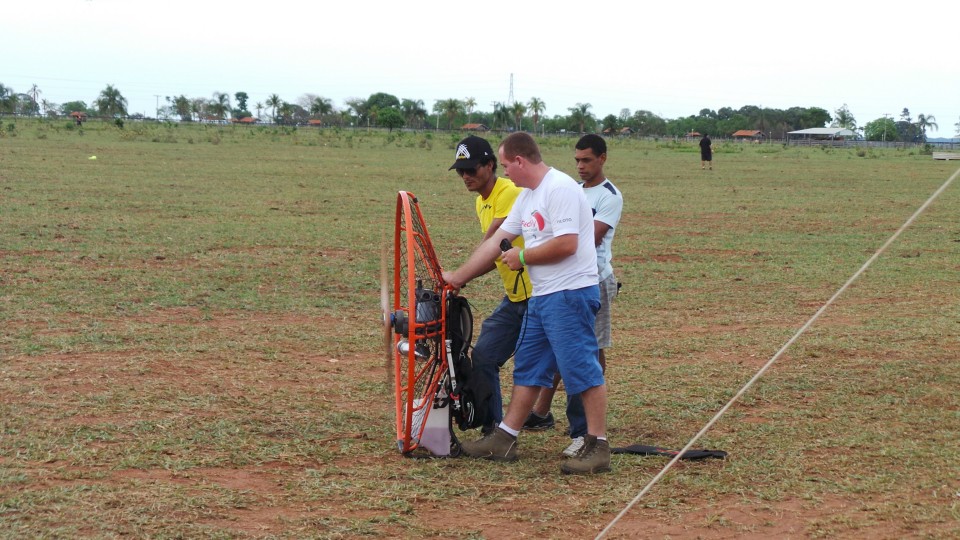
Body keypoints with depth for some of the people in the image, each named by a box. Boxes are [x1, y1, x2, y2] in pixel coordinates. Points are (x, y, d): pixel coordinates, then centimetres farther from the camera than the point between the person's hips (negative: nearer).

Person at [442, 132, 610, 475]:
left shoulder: (560, 189, -15)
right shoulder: (526, 197, 17)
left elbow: (566, 244, -23)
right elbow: (495, 242, 21)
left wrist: (522, 257, -9)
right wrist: (458, 277, 22)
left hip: (570, 294, -11)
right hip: (541, 296, 11)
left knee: (581, 368, -9)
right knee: (528, 366, 14)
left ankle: (597, 447, -5)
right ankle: (505, 439, 22)